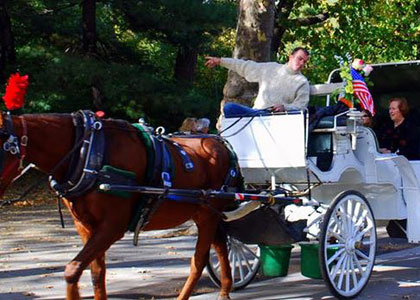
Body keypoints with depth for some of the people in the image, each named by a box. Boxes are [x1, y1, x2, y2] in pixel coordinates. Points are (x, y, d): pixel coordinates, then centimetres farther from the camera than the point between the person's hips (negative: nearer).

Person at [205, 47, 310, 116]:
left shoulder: (302, 82, 10)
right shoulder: (271, 68, 18)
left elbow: (301, 105, 1)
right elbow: (245, 67, 22)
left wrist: (285, 107, -20)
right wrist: (220, 61, 22)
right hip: (256, 112, 4)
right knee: (229, 107, -17)